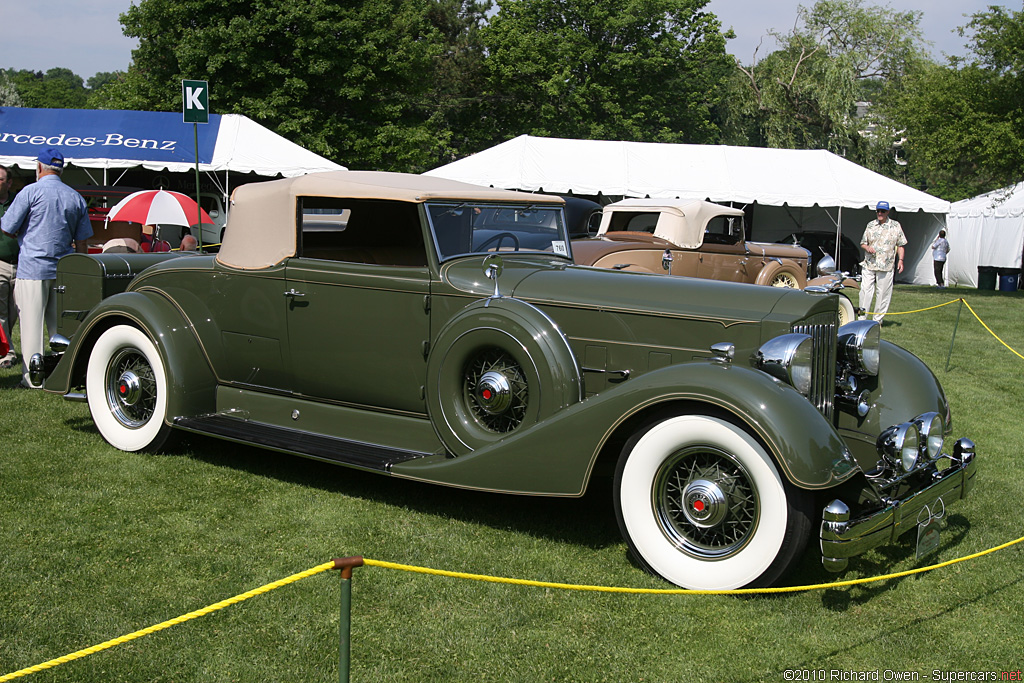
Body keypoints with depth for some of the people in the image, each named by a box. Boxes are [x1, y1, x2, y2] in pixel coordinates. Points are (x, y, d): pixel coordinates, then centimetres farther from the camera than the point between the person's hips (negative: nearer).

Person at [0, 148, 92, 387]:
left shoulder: (31, 192, -5)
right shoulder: (76, 198, 9)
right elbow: (82, 243, 11)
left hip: (32, 267, -4)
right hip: (64, 270, 5)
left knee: (32, 323, -1)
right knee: (60, 324, 9)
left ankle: (33, 378, 1)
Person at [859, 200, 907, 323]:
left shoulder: (895, 226, 6)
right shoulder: (870, 225, 12)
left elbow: (900, 245, 7)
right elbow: (863, 243, 17)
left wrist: (900, 260, -3)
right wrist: (867, 247, -5)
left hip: (886, 267, -2)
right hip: (868, 265, 2)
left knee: (883, 294, -1)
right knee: (865, 291, -4)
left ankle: (877, 320, 7)